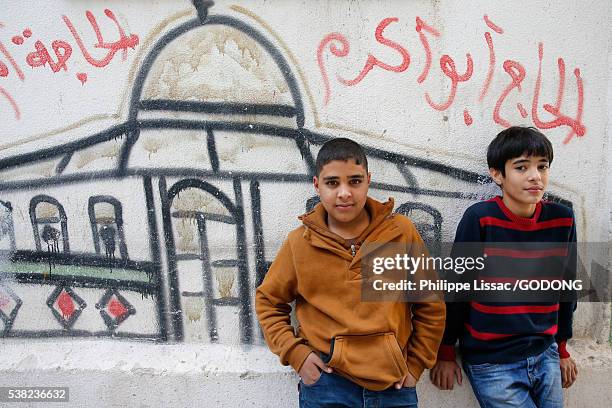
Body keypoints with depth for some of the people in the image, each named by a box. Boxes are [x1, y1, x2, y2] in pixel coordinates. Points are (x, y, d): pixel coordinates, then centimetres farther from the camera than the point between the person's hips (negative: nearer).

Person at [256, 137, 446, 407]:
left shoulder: (401, 232, -5)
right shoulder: (300, 242, -5)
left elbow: (430, 305, 5)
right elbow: (268, 301, 7)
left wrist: (416, 363, 4)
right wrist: (295, 352, -3)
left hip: (395, 385, 1)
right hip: (326, 385, 0)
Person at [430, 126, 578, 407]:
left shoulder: (562, 220, -3)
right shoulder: (480, 219, -16)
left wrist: (562, 349, 18)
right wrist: (445, 354, -2)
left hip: (545, 356, 5)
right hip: (492, 363, -4)